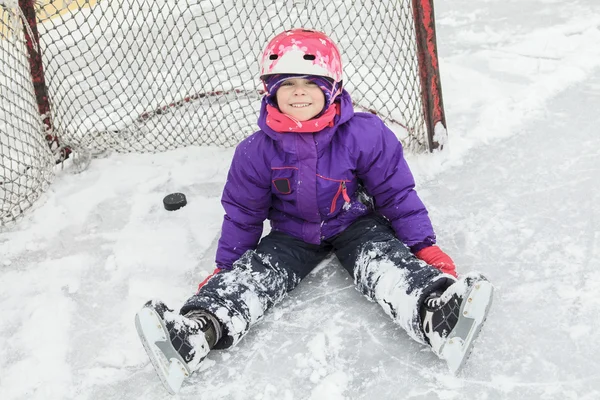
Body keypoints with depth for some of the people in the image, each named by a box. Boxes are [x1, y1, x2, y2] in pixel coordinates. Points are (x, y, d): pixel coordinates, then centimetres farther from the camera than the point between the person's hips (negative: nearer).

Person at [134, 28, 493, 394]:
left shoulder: (364, 135, -18)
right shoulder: (257, 152, -12)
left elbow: (397, 194, -9)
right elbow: (242, 213, 1)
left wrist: (425, 246, -11)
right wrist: (224, 266, 3)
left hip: (356, 225, -2)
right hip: (292, 234, 2)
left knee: (385, 263, -30)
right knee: (252, 273, -20)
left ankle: (436, 316, -55)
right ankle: (196, 330, -39)